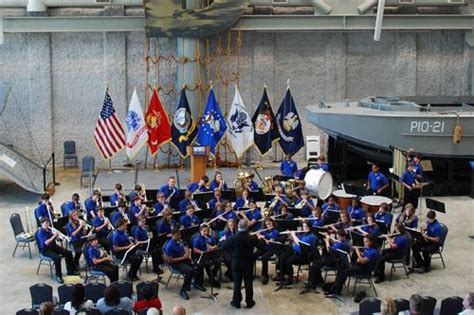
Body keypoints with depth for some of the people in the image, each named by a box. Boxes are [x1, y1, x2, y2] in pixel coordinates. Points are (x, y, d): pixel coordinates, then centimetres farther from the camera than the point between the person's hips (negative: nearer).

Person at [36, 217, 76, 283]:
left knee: (68, 253, 0)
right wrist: (54, 236, -28)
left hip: (53, 246, 8)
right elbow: (46, 243, -28)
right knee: (57, 257, -33)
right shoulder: (40, 232, -17)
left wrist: (56, 236, -9)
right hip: (45, 250, -8)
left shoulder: (49, 230, 5)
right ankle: (58, 276, -21)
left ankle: (70, 271, 15)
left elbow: (54, 239, 13)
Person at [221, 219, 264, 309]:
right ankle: (249, 302, 16)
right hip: (248, 263, 0)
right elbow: (261, 247, -4)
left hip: (236, 263, 0)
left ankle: (236, 302, 16)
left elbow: (224, 247, -7)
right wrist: (258, 239, 12)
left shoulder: (233, 238, -16)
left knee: (237, 283, 10)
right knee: (248, 283, 10)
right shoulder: (252, 238, -14)